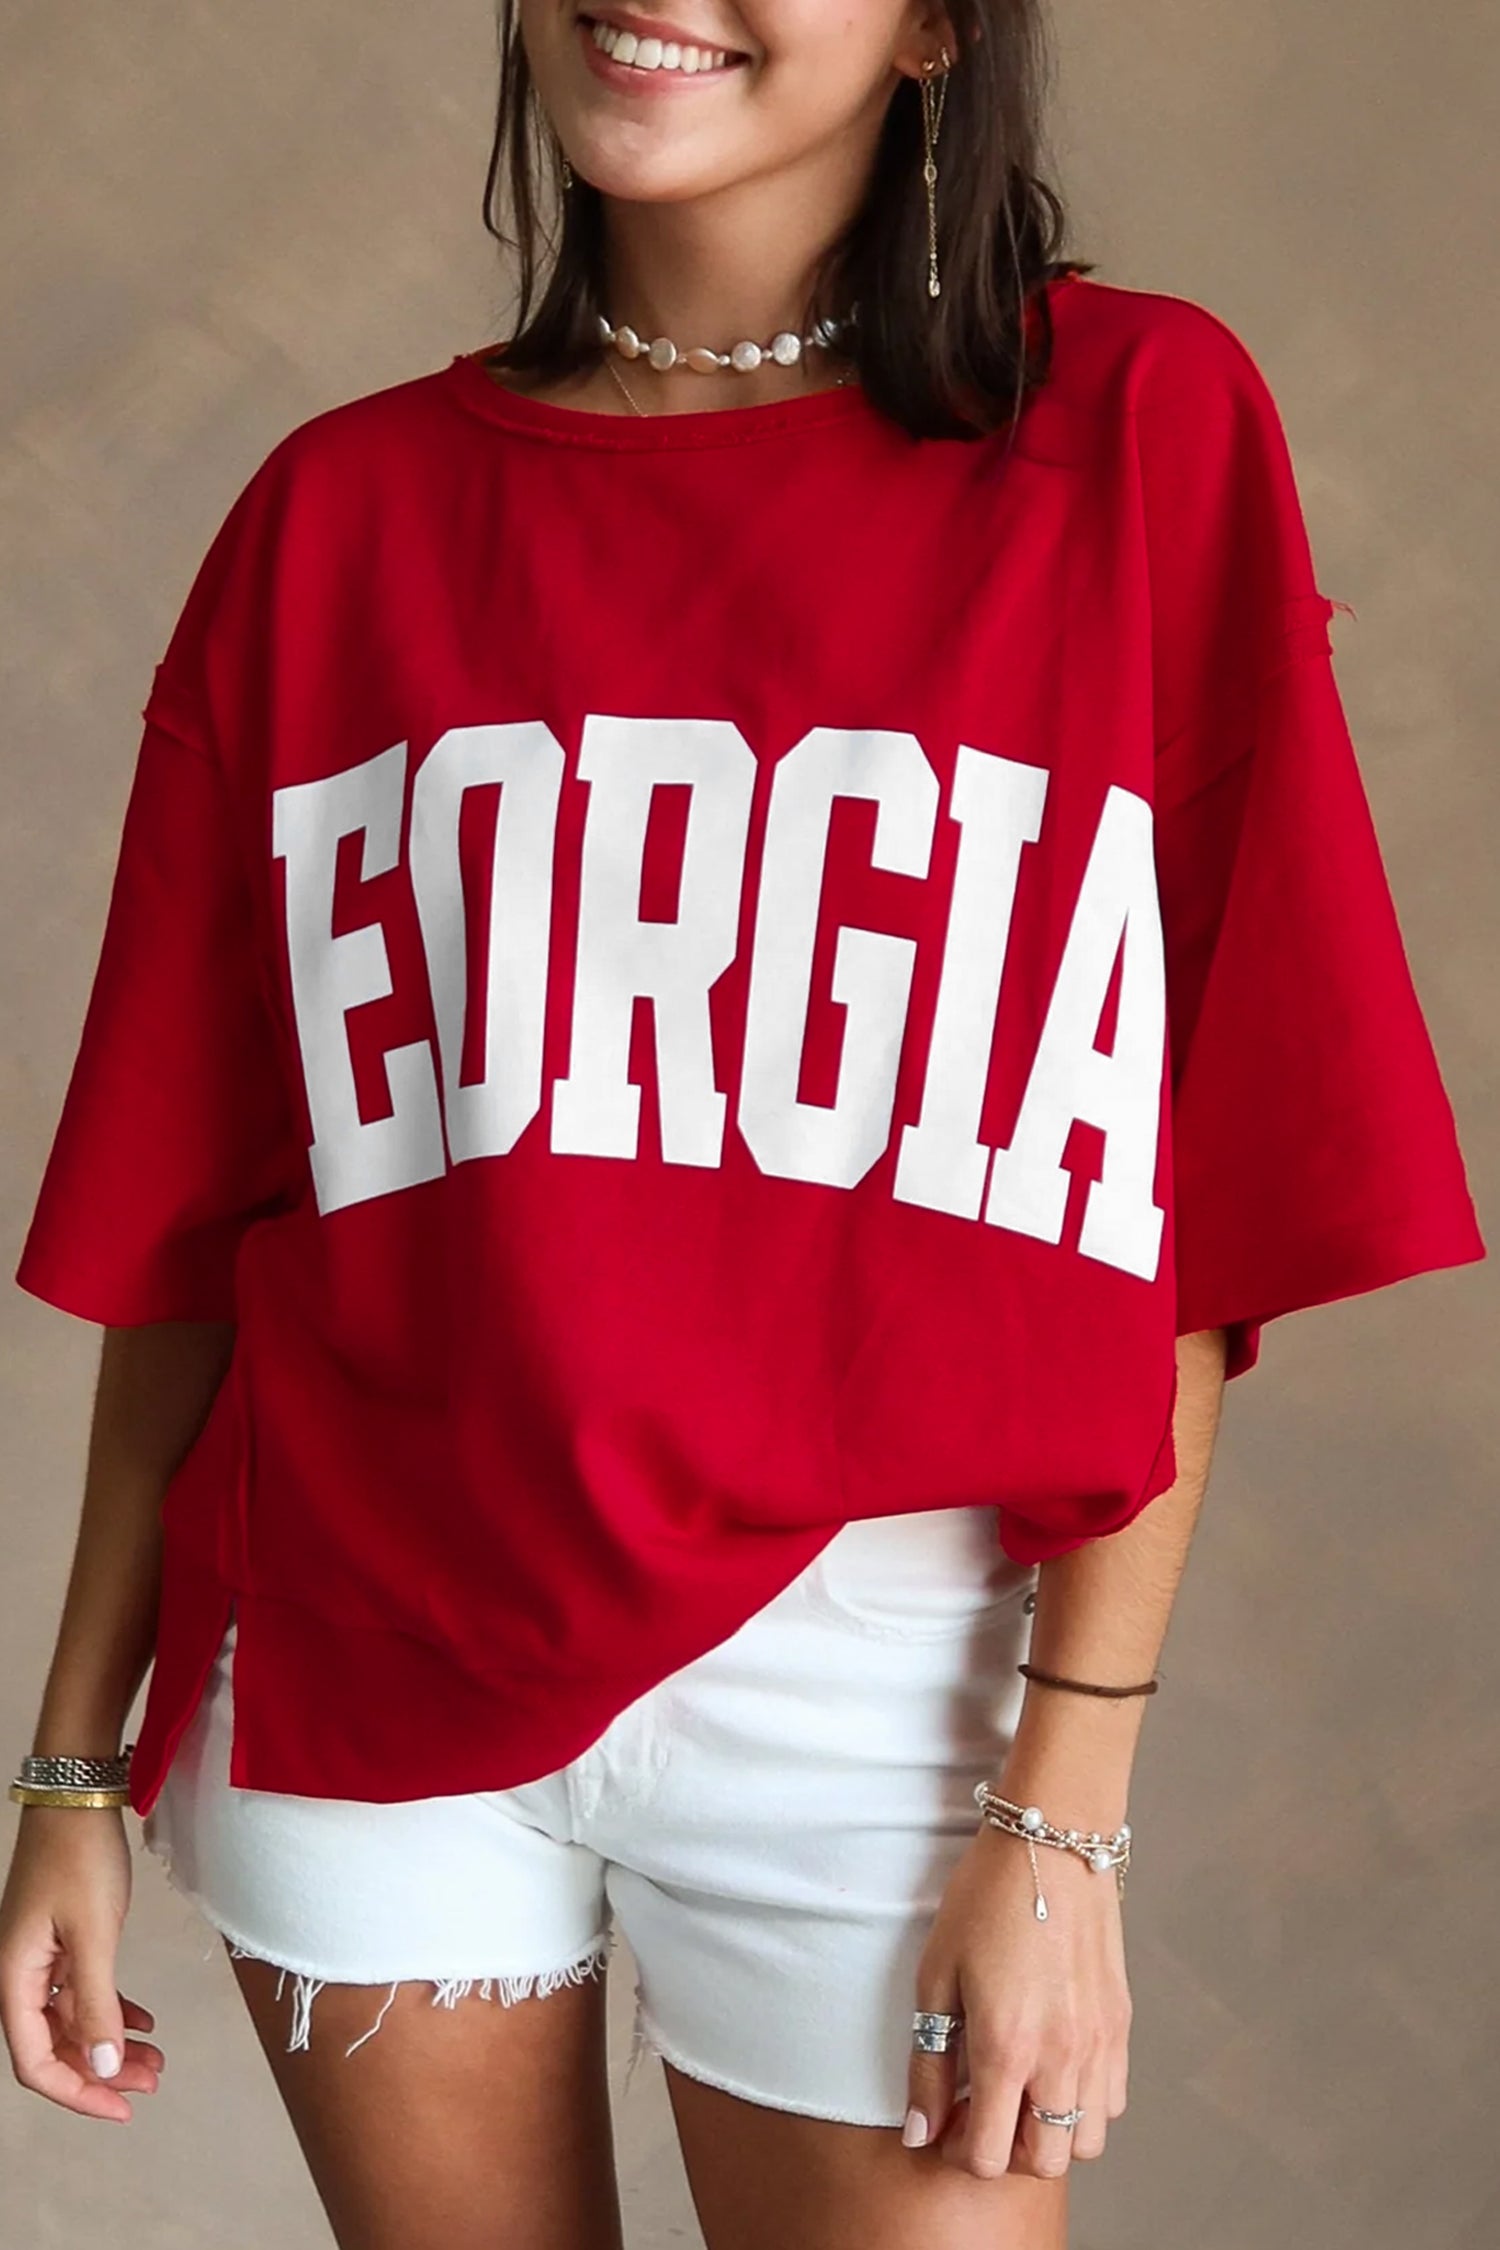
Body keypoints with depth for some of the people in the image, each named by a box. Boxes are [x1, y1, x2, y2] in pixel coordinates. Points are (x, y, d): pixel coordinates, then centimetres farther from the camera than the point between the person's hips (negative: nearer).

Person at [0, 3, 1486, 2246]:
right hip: (358, 1676, 2)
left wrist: (1064, 1807, -9)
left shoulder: (1135, 431, -4)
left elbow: (1184, 1216, -6)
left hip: (858, 1687, -2)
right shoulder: (339, 513, 3)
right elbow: (187, 1217, 5)